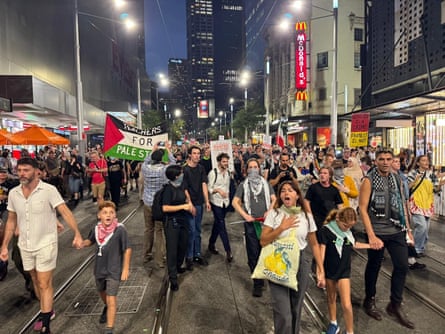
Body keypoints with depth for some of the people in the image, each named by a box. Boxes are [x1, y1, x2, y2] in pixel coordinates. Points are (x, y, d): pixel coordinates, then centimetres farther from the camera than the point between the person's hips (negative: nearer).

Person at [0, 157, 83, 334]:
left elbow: (65, 212, -23)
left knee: (44, 284, 0)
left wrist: (77, 234, -34)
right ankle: (47, 310, 41)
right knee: (36, 281, 21)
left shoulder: (49, 190, -18)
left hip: (46, 244, -5)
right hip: (25, 245, 6)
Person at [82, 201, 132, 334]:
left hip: (114, 271, -6)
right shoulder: (96, 229, -10)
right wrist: (82, 243, -11)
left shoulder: (120, 229, -23)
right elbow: (90, 241, 11)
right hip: (99, 269, 6)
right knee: (102, 292, 29)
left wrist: (126, 269, -13)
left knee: (111, 300, -7)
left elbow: (127, 249, -16)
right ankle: (107, 308, 60)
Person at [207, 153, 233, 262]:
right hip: (216, 202, -6)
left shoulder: (228, 173, 7)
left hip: (225, 202, 6)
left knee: (217, 224, 15)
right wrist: (217, 190, -27)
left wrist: (228, 198, 16)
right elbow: (208, 188, -11)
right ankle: (228, 250, -5)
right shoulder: (213, 173, -11)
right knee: (222, 225, -7)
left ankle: (211, 244, 30)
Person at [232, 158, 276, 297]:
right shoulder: (243, 185, 7)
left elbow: (274, 200, 7)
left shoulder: (266, 184, 11)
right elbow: (235, 202, 1)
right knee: (253, 254, 3)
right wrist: (245, 215, -10)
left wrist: (269, 212, -12)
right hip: (251, 223, -1)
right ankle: (258, 284, 14)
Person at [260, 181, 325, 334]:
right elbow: (263, 241, -10)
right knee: (283, 313, -5)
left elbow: (314, 244, 7)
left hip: (299, 264, 3)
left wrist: (321, 270, 4)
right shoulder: (274, 214, -7)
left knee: (296, 309, 16)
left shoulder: (306, 216, 0)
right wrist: (282, 227, -20)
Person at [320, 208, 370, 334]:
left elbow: (354, 244, 13)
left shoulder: (349, 231, -7)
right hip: (329, 270, -2)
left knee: (346, 305, -2)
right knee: (331, 299, 19)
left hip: (344, 271, 2)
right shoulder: (326, 230, -22)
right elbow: (322, 251, -20)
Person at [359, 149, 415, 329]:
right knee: (374, 267, 10)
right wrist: (371, 236, -19)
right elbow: (362, 208, -14)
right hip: (377, 232, -5)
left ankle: (395, 305, 24)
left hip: (397, 231, 5)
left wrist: (407, 228, 11)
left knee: (402, 266, 5)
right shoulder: (369, 180, -11)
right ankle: (369, 301, 31)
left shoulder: (396, 179, 6)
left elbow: (401, 204, 14)